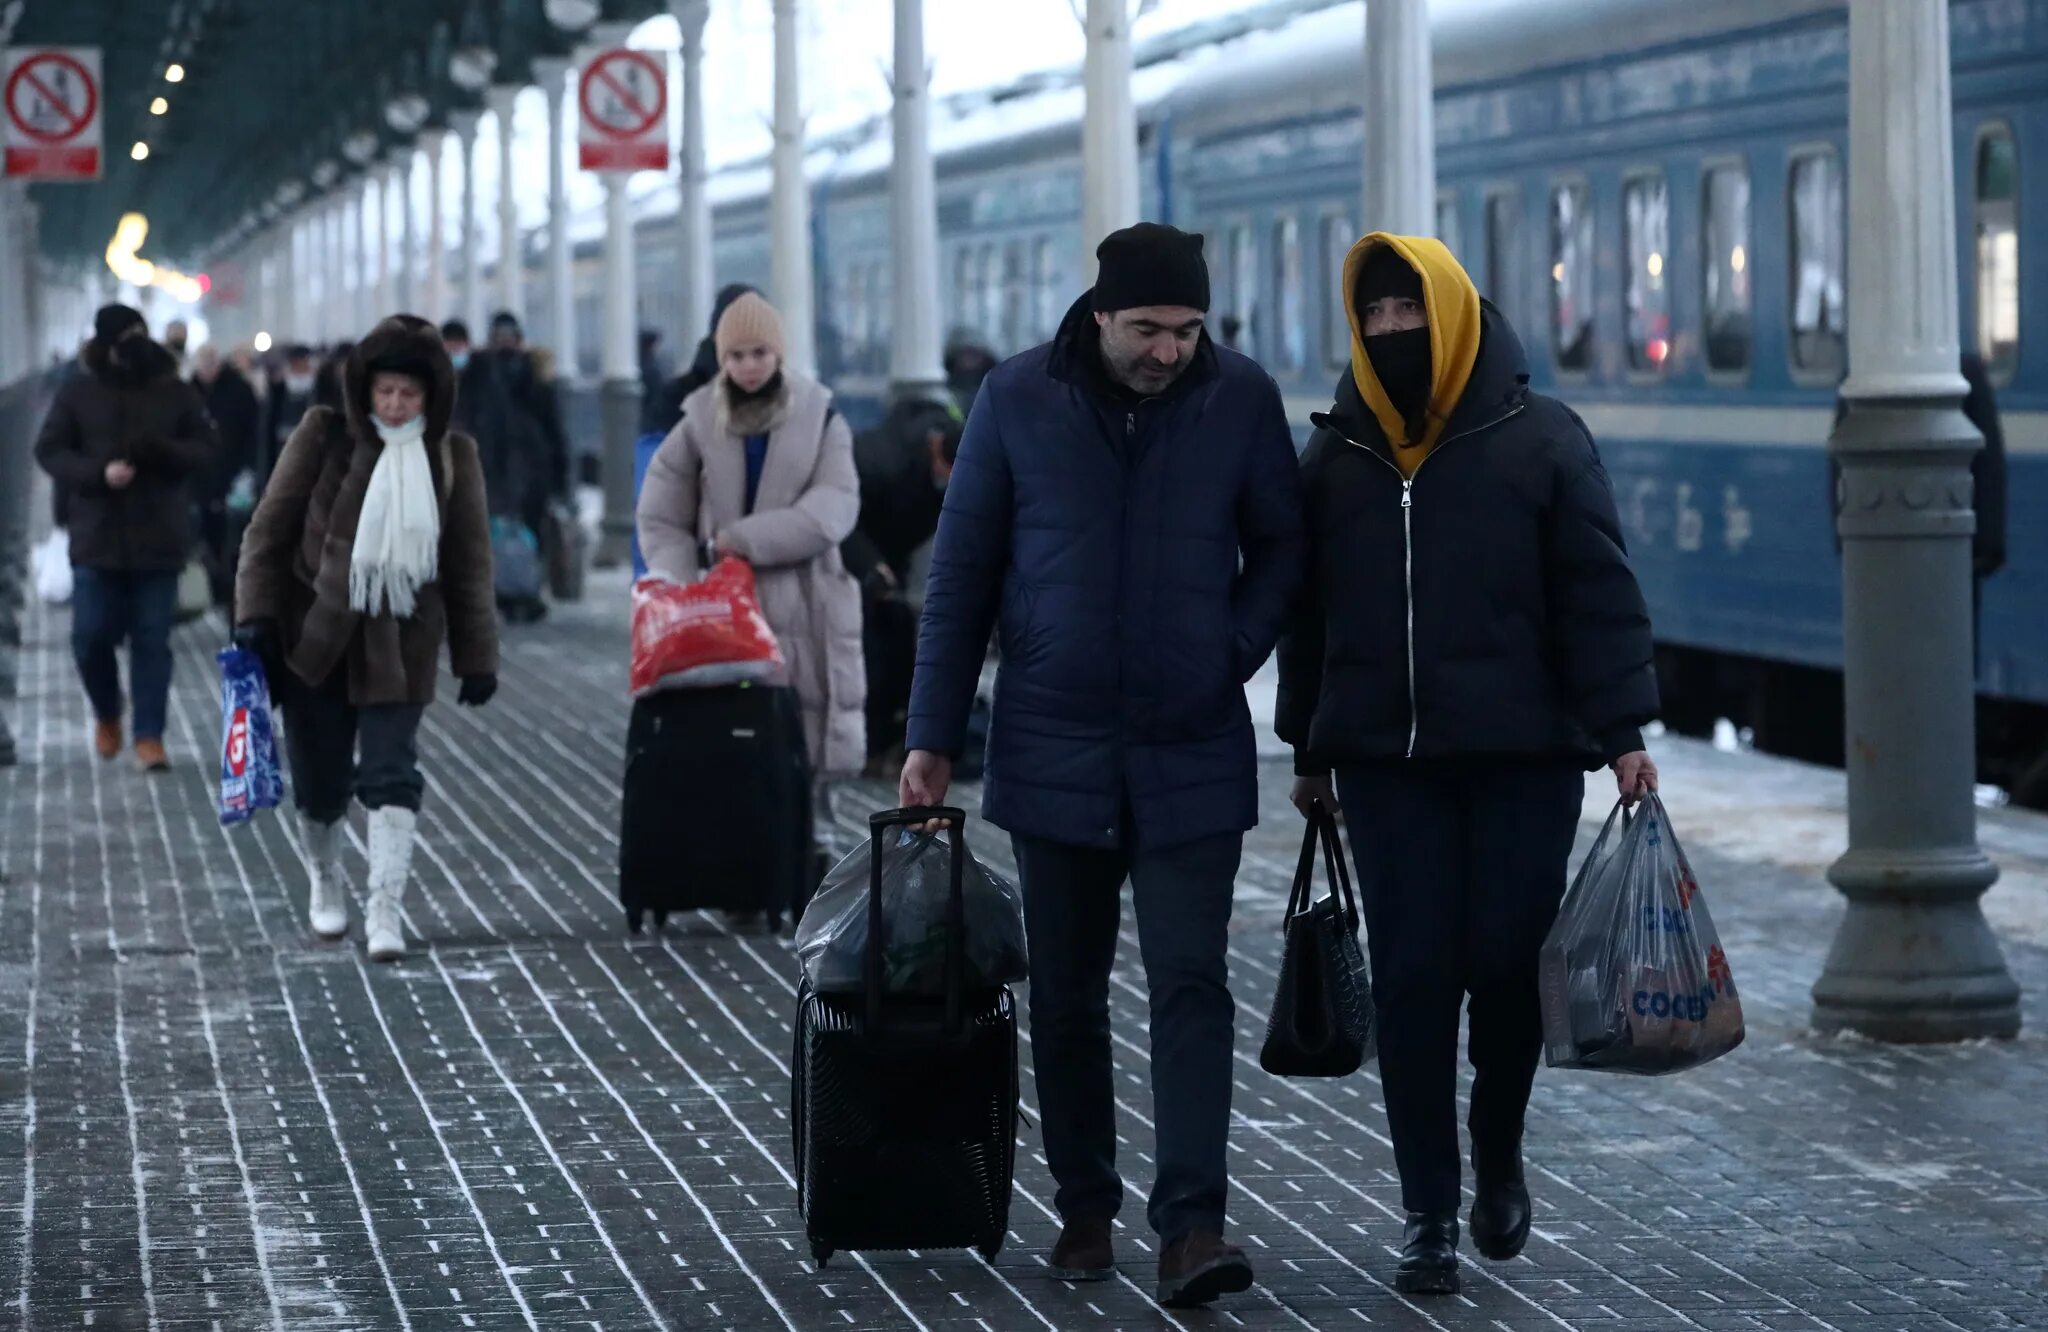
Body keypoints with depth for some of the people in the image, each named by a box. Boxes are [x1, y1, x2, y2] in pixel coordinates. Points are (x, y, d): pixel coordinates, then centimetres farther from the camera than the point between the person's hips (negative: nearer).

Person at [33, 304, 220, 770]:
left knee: (152, 641, 0)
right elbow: (50, 451, 1)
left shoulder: (177, 395, 5)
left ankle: (149, 736, 7)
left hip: (158, 542, 0)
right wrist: (98, 474, -16)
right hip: (96, 541, 0)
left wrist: (163, 451, -18)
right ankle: (107, 715, 25)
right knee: (91, 637, -1)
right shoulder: (78, 396, 5)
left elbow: (208, 451, 3)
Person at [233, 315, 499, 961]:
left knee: (391, 774, -9)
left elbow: (470, 564, 5)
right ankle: (326, 880, 35)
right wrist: (255, 612, -10)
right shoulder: (324, 436, -4)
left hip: (399, 643, 0)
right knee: (319, 779, 9)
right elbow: (270, 526, -1)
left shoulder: (452, 456, 1)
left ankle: (384, 910, -8)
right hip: (315, 635, 0)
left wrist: (476, 656, 4)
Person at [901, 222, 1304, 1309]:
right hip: (1055, 752, 1)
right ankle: (1085, 1210, 22)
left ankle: (1192, 1225, -11)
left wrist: (1233, 651, -8)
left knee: (1191, 985, -9)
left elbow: (1280, 548, 8)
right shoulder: (1018, 398, -4)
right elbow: (961, 571, 1)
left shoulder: (1241, 398, -4)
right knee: (1066, 997, 9)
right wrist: (933, 737, 0)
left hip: (1193, 757, -1)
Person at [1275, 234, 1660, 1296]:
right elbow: (1307, 607, 15)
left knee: (1506, 967, -1)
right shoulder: (1338, 452, 9)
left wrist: (1622, 731, -8)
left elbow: (1599, 594, -3)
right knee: (1411, 980, 0)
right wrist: (1308, 747, 15)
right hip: (1387, 763, 2)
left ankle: (1498, 1158, 26)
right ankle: (1428, 1211, 8)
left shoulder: (1539, 439, -1)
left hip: (1523, 757, -2)